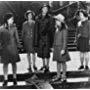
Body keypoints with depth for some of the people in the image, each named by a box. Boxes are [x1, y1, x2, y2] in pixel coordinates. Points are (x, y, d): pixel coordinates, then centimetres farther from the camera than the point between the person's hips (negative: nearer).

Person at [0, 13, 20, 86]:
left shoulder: (14, 28, 1)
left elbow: (16, 37, 8)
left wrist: (17, 44, 6)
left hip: (13, 47, 1)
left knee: (13, 63, 7)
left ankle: (14, 78, 19)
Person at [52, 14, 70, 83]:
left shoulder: (64, 29, -14)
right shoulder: (57, 29, 9)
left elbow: (65, 40, -16)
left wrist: (63, 49, -19)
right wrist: (54, 47, 14)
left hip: (61, 47, -7)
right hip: (56, 47, 7)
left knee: (63, 62, 3)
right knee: (58, 62, 13)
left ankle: (64, 76, 13)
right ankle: (58, 76, 22)